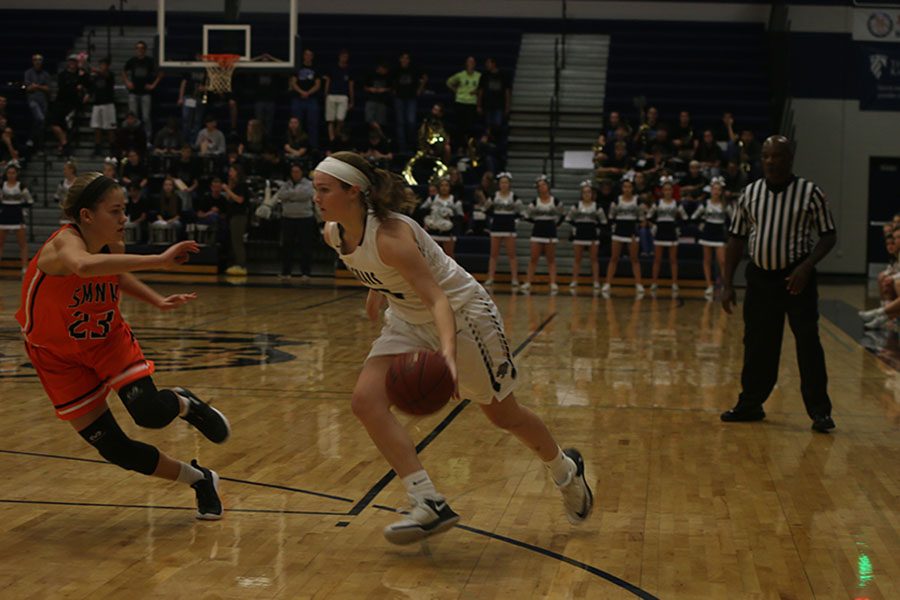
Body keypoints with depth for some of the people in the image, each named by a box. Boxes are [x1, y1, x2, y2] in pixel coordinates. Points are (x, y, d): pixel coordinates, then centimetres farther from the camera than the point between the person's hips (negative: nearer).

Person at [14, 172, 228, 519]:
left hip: (109, 340, 3)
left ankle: (185, 405, 12)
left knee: (150, 413, -23)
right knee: (116, 451, -5)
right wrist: (158, 261, -62)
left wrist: (158, 301, -2)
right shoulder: (64, 242, -31)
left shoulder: (113, 246, -12)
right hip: (59, 356, -3)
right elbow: (85, 266, -58)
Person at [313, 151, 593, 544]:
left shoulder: (390, 235, -33)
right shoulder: (334, 235, -11)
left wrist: (447, 352, -56)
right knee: (366, 400, -15)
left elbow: (437, 299, -40)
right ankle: (429, 506, -14)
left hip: (461, 313, -7)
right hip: (408, 320, 7)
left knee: (504, 415, 9)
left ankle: (566, 471, 39)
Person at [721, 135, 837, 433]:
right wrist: (728, 284, 4)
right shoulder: (750, 193, 5)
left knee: (808, 343, -6)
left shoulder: (810, 192, -5)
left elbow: (828, 236, -3)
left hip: (796, 277, -4)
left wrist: (806, 267, -18)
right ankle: (750, 404, 22)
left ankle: (819, 411, 0)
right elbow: (736, 239, 9)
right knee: (756, 344, 9)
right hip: (760, 275, 4)